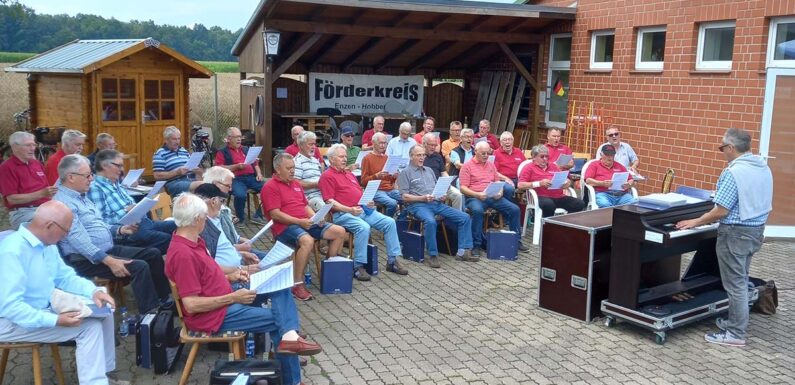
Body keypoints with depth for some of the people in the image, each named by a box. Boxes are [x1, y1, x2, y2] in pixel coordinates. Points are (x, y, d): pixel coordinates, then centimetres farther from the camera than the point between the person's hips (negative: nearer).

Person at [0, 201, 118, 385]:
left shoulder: (47, 244, 3)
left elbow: (65, 276, 11)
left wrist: (94, 291, -8)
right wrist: (56, 320, -34)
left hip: (45, 309, 10)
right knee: (90, 326, -20)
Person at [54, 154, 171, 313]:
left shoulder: (81, 197, 15)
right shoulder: (63, 202, -17)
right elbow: (79, 240, -26)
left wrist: (120, 230, 9)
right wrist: (109, 261, -30)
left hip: (109, 249, 10)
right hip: (87, 260, -10)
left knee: (153, 254, 4)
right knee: (139, 266, -26)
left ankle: (165, 300, 12)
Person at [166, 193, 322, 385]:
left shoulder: (192, 242, 6)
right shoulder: (183, 254, -27)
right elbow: (191, 305, -28)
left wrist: (229, 277, 5)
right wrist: (233, 298, -21)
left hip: (224, 299, 10)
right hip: (214, 314, -10)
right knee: (277, 318, -1)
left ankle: (289, 336, -16)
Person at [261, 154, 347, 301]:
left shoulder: (296, 184, 21)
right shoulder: (271, 187, -6)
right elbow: (275, 214, -14)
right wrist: (299, 221, -22)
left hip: (306, 223, 8)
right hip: (285, 226, -8)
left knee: (339, 232, -3)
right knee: (307, 241, -39)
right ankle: (297, 285, -30)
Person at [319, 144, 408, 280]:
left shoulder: (349, 174, 27)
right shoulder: (327, 176, 0)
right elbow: (330, 201, -11)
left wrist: (368, 203, 7)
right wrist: (349, 210, -22)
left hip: (362, 209, 8)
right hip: (343, 213, -8)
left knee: (389, 222, -7)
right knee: (363, 227, -35)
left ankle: (392, 261, -1)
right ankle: (358, 266, -24)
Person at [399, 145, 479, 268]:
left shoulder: (429, 170, 25)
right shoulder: (405, 172, 5)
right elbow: (405, 196, -4)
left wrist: (442, 195, 3)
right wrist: (423, 198, -16)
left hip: (437, 203, 6)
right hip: (418, 205, -6)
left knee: (465, 217, -9)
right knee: (430, 221, -40)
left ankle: (463, 251, -9)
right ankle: (432, 255, -26)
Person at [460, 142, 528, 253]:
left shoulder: (491, 165, 20)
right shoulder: (467, 166, 2)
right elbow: (463, 188, -4)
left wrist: (500, 192, 0)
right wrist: (477, 194, -20)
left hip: (493, 197, 5)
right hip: (475, 197, -5)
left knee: (514, 209, -11)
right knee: (477, 210, -39)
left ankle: (516, 240, 5)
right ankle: (476, 244, -27)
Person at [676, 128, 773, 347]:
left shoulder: (734, 172, -22)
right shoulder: (764, 168, 5)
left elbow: (721, 211, -23)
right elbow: (758, 203, 13)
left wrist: (695, 222, -11)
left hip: (736, 233, -9)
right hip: (756, 230, 9)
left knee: (735, 283, 0)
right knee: (741, 280, 20)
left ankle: (736, 333, 8)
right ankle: (736, 321, 31)